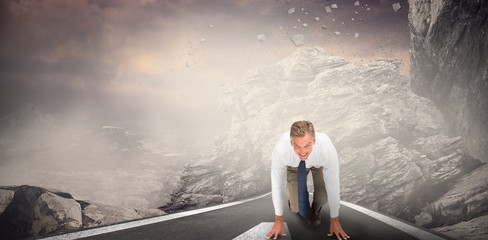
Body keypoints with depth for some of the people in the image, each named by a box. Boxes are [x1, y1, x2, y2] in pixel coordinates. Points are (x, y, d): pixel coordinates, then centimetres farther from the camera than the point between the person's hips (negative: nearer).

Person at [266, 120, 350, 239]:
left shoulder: (327, 150, -42)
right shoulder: (280, 150, -40)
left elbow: (333, 186, -28)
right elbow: (277, 185, -25)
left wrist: (334, 220, -15)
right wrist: (279, 220, -13)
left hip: (318, 164, 0)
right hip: (294, 165, 0)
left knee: (324, 194, -24)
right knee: (296, 209, -5)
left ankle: (316, 208, 10)